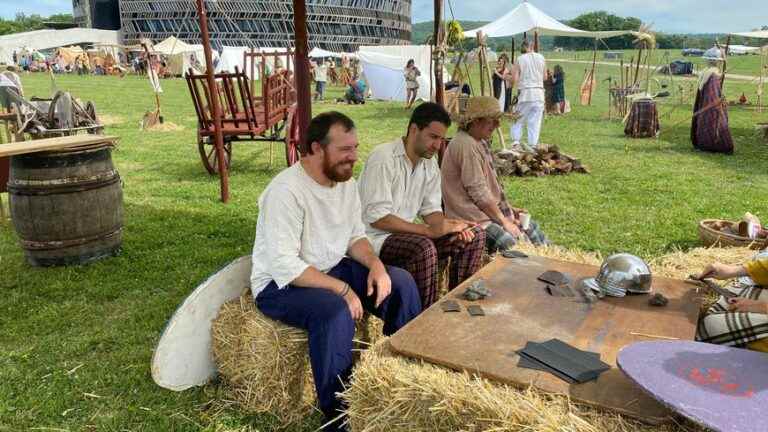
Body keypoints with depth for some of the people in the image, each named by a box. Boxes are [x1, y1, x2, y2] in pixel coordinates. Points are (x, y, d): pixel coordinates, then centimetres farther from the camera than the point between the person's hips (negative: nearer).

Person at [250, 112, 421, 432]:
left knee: (401, 282, -4)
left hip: (332, 269, 8)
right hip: (281, 284, -8)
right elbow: (284, 266, -29)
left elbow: (355, 236, 9)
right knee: (336, 311, -36)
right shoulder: (286, 190, -26)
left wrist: (375, 264, -11)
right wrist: (342, 288, -28)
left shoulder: (346, 182, 0)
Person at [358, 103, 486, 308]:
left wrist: (449, 226, -13)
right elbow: (377, 218, -24)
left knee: (475, 236, -2)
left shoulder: (430, 163, 7)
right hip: (377, 237, -8)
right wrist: (429, 231, -27)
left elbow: (431, 209, 10)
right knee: (424, 248, -35)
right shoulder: (383, 158, -19)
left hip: (408, 233, 8)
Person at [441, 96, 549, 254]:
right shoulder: (466, 145, -20)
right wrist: (504, 221, -14)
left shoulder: (480, 142, 13)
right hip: (474, 218, -11)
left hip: (491, 209, 11)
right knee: (512, 246, -22)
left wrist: (509, 209, 13)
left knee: (532, 228, 11)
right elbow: (478, 192, -21)